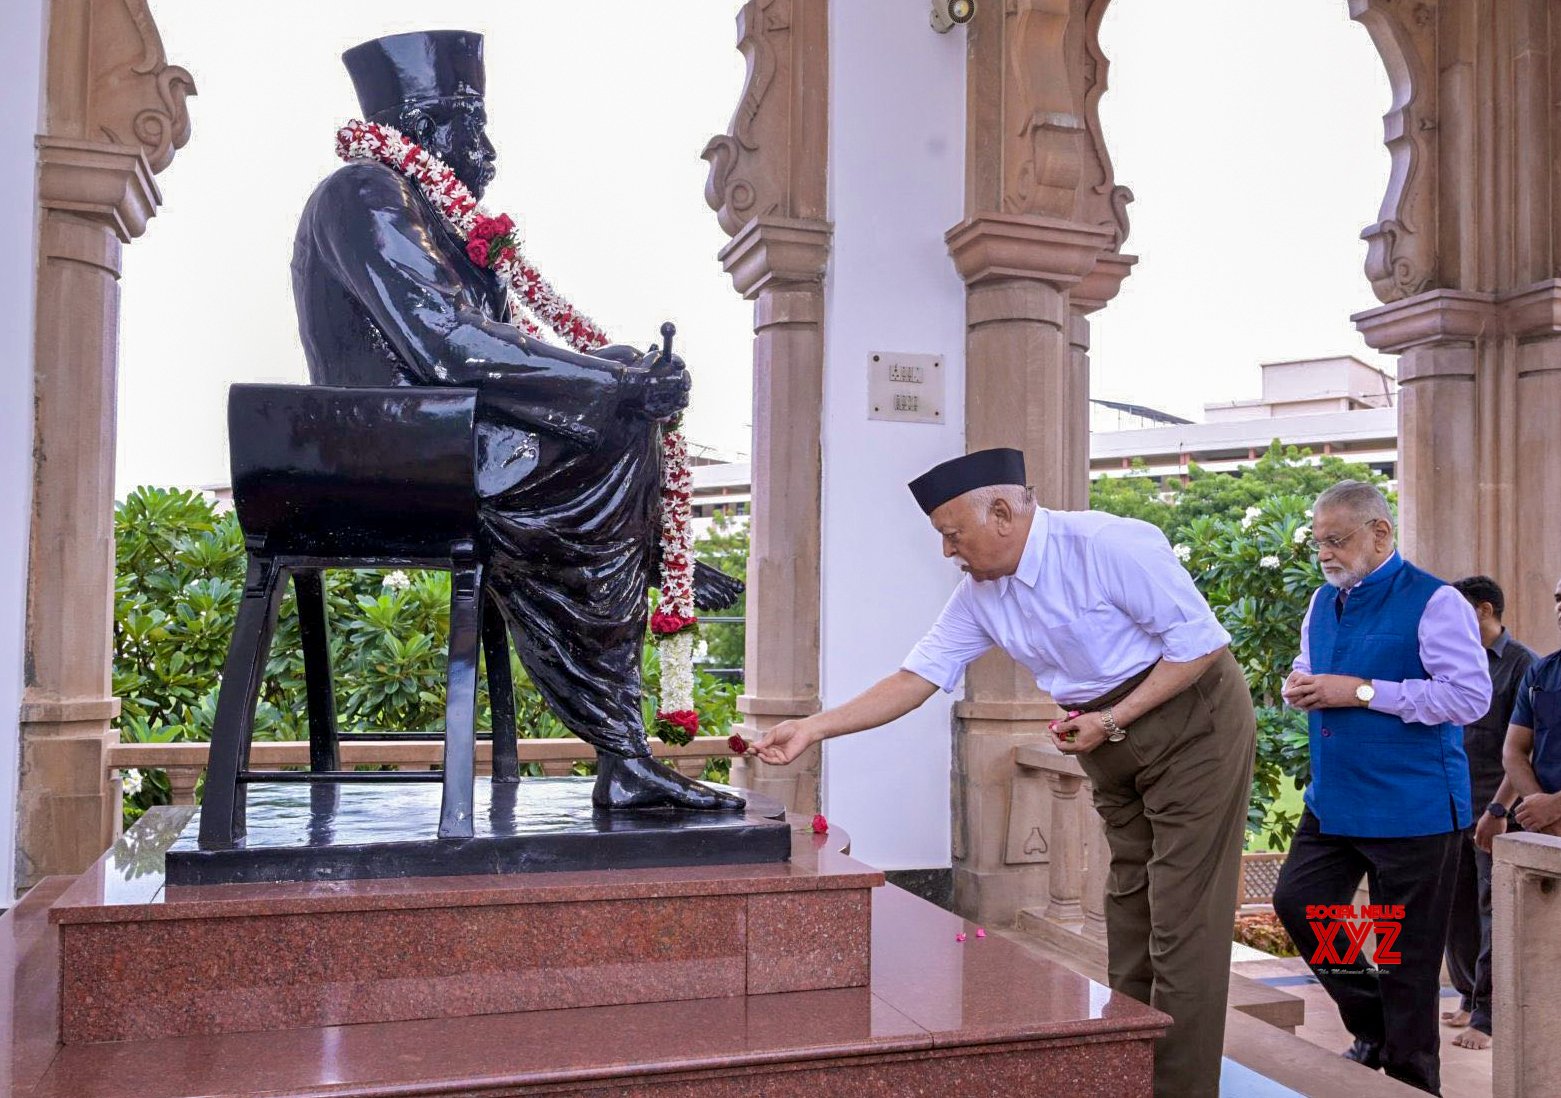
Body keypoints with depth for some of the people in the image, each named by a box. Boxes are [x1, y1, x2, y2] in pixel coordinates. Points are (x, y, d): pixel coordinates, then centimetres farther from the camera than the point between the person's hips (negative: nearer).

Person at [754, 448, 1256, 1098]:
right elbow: (916, 678, -2)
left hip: (1192, 721, -7)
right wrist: (812, 728, -9)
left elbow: (1200, 642, -19)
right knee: (1128, 914, 12)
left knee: (1183, 922, -6)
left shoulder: (1109, 546, -22)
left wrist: (1112, 721, -22)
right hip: (1112, 750, 7)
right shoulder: (981, 593, -2)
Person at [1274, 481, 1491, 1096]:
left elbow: (1471, 696, -21)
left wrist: (1363, 692, -22)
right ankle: (1374, 1025, 28)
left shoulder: (1433, 602, -13)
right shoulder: (1324, 602, 10)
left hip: (1412, 808, -7)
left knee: (1407, 953, 3)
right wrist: (1300, 686, 0)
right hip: (1333, 801, 7)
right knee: (1297, 902, 7)